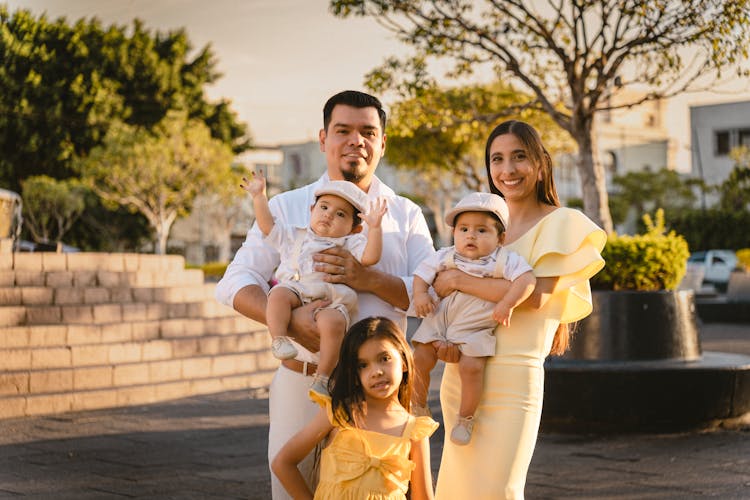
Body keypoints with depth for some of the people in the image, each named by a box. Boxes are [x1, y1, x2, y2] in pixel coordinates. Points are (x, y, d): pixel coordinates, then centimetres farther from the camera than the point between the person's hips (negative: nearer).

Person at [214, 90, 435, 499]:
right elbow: (233, 285, -2)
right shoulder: (286, 208, 7)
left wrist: (370, 280, -18)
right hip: (301, 383, -1)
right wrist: (291, 320, -20)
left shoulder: (406, 215, 10)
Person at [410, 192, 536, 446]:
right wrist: (420, 294, -12)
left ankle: (466, 419, -1)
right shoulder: (447, 257, -2)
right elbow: (423, 271, 6)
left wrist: (507, 304, -34)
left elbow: (527, 278, -23)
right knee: (420, 359, -6)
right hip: (439, 321, 4)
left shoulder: (503, 260, -13)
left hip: (475, 330, -3)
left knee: (471, 366, -22)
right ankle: (418, 407, 18)